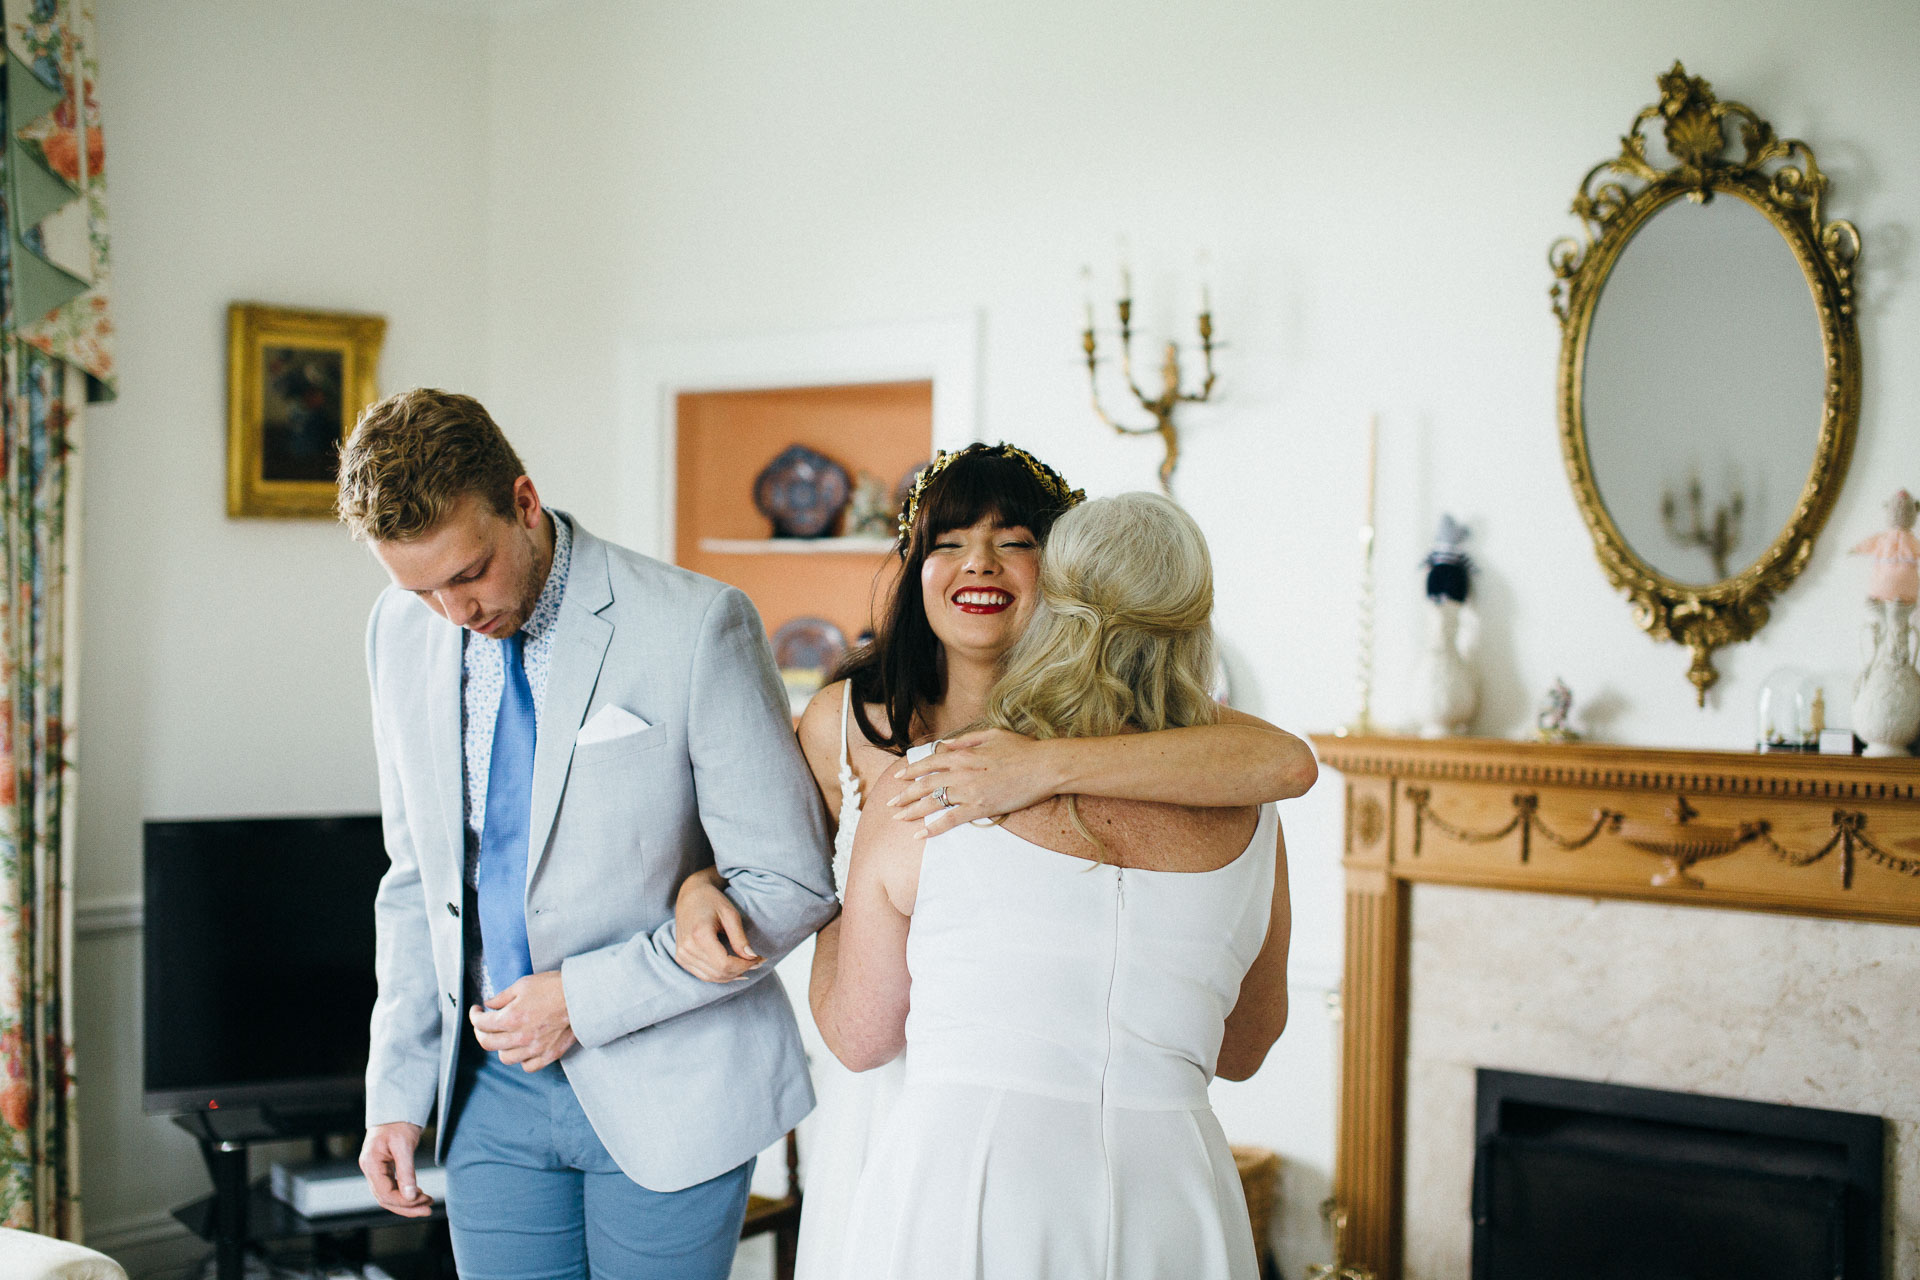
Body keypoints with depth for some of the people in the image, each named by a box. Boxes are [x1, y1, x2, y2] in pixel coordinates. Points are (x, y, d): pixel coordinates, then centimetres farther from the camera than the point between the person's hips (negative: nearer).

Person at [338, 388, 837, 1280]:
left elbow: (787, 887, -12)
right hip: (493, 1089, 4)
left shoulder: (694, 627, -15)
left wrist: (587, 997, -15)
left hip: (665, 1090, -4)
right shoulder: (401, 633, 2)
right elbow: (416, 879, 12)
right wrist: (397, 1088, 9)